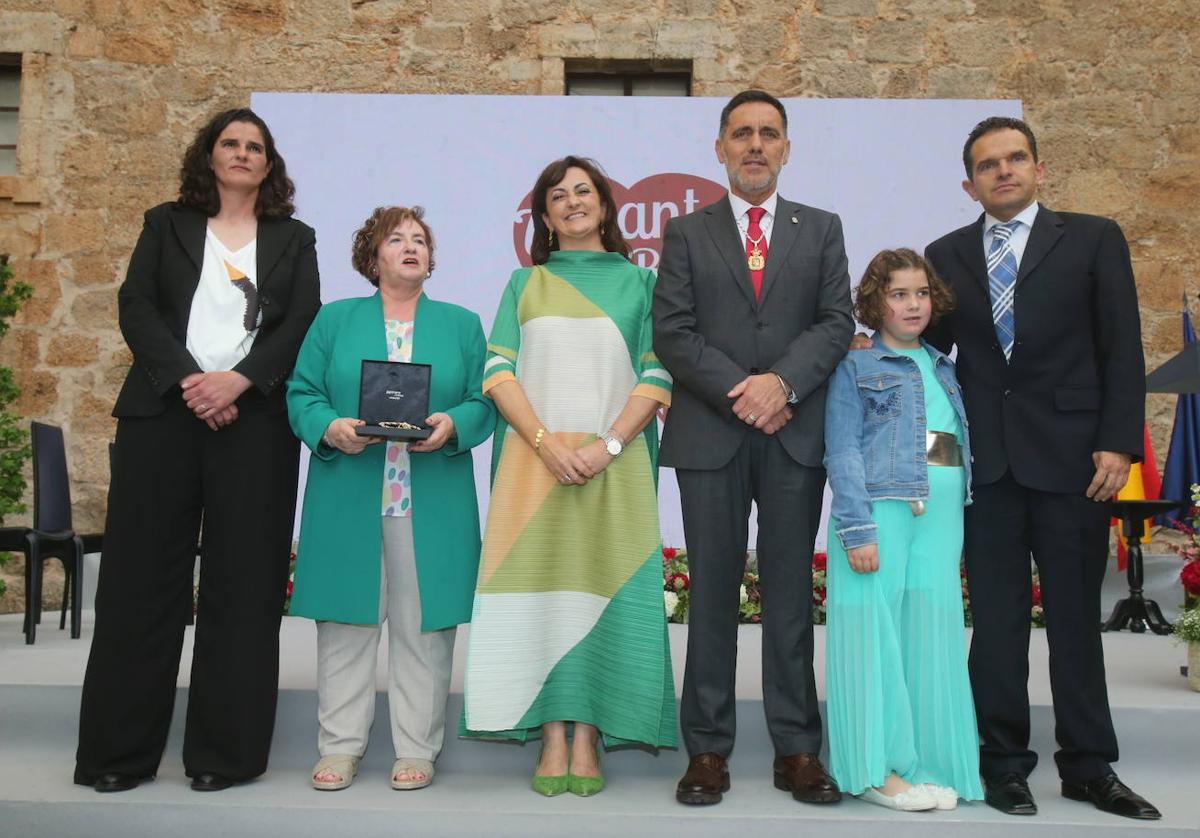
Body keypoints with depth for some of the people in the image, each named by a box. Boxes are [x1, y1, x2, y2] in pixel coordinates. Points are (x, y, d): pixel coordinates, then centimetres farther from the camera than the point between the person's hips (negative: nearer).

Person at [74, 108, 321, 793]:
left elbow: (303, 323, 2)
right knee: (143, 576, 0)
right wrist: (188, 381, -12)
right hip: (162, 413, 1)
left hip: (254, 421, 0)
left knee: (242, 582, -1)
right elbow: (136, 307, 4)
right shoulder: (168, 225, 16)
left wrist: (238, 380, -13)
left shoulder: (294, 239, 15)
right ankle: (120, 751, 9)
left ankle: (225, 752, 6)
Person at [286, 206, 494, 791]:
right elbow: (301, 395, 6)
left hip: (432, 507, 0)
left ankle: (417, 749, 14)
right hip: (347, 503, 0)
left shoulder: (461, 324, 13)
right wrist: (331, 430, -13)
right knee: (346, 621, 4)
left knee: (423, 625, 3)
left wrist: (452, 425, -15)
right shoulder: (334, 320, 13)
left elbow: (483, 402, 5)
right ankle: (340, 746, 16)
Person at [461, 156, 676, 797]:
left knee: (602, 590, -3)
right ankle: (552, 740, 4)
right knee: (540, 589, -3)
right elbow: (499, 372, 4)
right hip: (534, 461, 1)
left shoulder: (638, 281, 12)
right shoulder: (525, 283, 15)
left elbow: (657, 377, 3)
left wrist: (608, 444, -11)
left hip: (614, 466, -1)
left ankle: (586, 742, 5)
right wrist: (546, 443, -11)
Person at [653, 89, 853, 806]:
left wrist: (782, 382, -14)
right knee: (713, 594, 4)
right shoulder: (687, 234, 10)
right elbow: (673, 332, -1)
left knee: (791, 593, 6)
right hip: (709, 435, 0)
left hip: (796, 433, 1)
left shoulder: (822, 229, 13)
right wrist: (738, 394, -12)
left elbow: (837, 320, 2)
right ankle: (709, 749, 12)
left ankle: (798, 749, 14)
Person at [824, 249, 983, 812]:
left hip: (941, 512, 5)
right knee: (876, 629, -4)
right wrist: (857, 529, -13)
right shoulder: (856, 368, 5)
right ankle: (877, 767, 4)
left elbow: (967, 443, 18)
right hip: (878, 507, -4)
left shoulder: (945, 369, 20)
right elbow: (842, 451, -3)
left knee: (931, 631, 2)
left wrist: (961, 520, 8)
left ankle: (927, 761, 12)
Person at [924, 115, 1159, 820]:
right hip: (986, 462, 2)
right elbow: (933, 344, 13)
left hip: (1071, 459, -1)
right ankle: (1005, 763, 18)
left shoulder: (1093, 239, 5)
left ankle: (1089, 767, 21)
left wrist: (1118, 443, -8)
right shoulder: (947, 255, 11)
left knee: (1077, 619, 7)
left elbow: (1123, 351, 0)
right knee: (997, 621, 6)